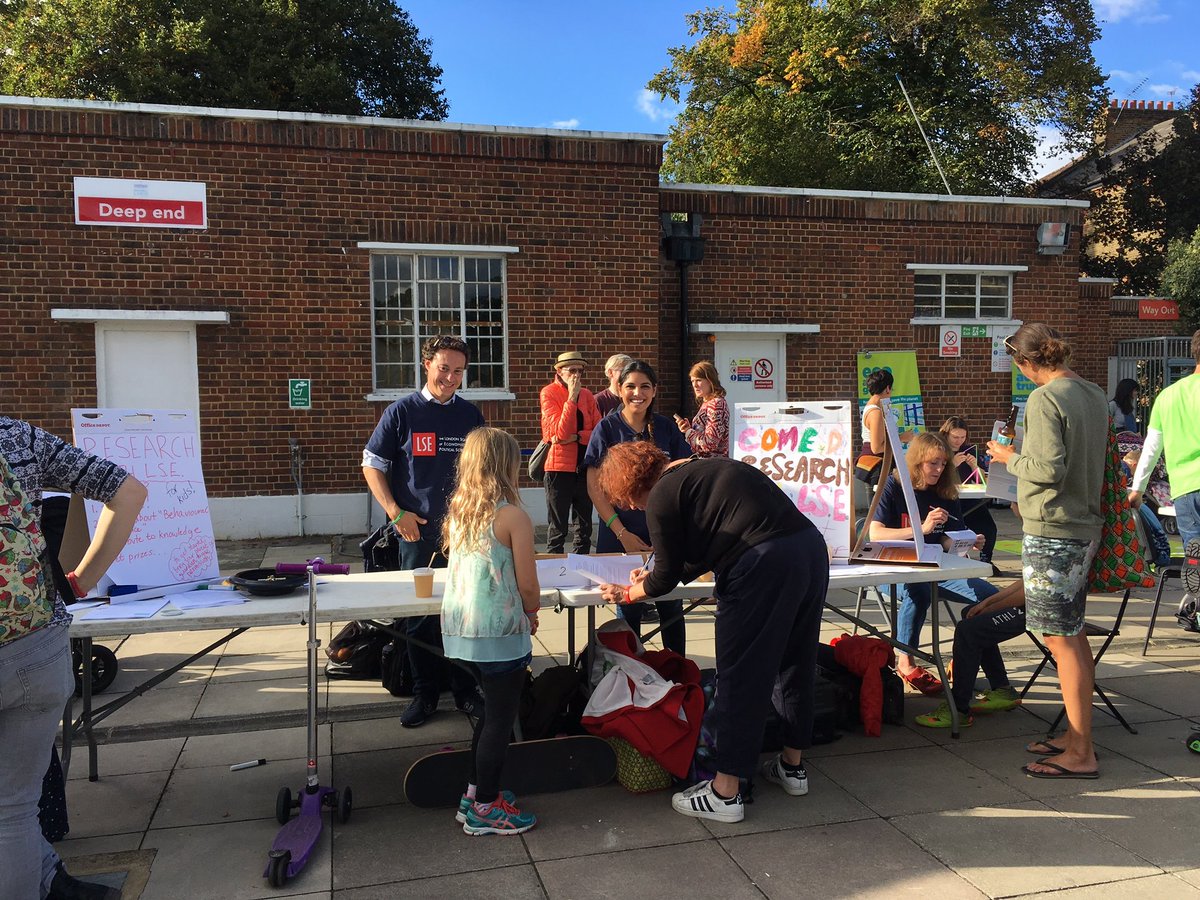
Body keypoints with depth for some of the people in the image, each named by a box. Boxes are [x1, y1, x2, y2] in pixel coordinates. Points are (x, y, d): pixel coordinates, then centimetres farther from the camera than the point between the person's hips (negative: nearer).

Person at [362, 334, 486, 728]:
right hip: (418, 532, -2)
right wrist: (396, 513, -9)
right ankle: (424, 693, 20)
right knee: (418, 614, 6)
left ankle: (466, 690, 22)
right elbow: (372, 464, 0)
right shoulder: (401, 412, -2)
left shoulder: (471, 414, 7)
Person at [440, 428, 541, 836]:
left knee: (491, 710, 23)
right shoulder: (514, 517, -16)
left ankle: (476, 792, 33)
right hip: (501, 630, -7)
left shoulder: (456, 513, 5)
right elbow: (528, 585, -14)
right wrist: (531, 612, 8)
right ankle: (484, 809, 16)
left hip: (461, 626, 7)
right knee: (500, 718, 7)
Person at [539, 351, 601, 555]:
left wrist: (576, 436, -14)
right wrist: (572, 397, -19)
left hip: (584, 467, 5)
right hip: (560, 467, -5)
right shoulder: (549, 393, -7)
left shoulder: (587, 395, 8)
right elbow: (560, 433, -18)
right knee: (557, 530, 0)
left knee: (585, 528, 14)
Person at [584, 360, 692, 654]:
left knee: (671, 605, 4)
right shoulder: (607, 428, -2)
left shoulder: (666, 428, 6)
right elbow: (595, 487, -4)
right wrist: (622, 533, -10)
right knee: (628, 606, 4)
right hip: (622, 534, -2)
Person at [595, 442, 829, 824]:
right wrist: (654, 577, 34)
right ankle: (793, 765, 37)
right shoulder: (702, 468, 23)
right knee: (795, 663, 21)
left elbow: (666, 577, 2)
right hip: (812, 547, 9)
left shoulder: (662, 496, -3)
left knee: (741, 676, 2)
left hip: (765, 567, -9)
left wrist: (628, 593, 19)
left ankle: (725, 792, 12)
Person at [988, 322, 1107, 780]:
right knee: (1073, 634, 17)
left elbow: (1048, 469, -23)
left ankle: (1080, 755, 4)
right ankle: (1078, 735, 28)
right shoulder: (1094, 395, 11)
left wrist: (1011, 458, -5)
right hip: (1085, 527, 9)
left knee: (1061, 640, -3)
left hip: (1052, 533, -9)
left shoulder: (1044, 399, -16)